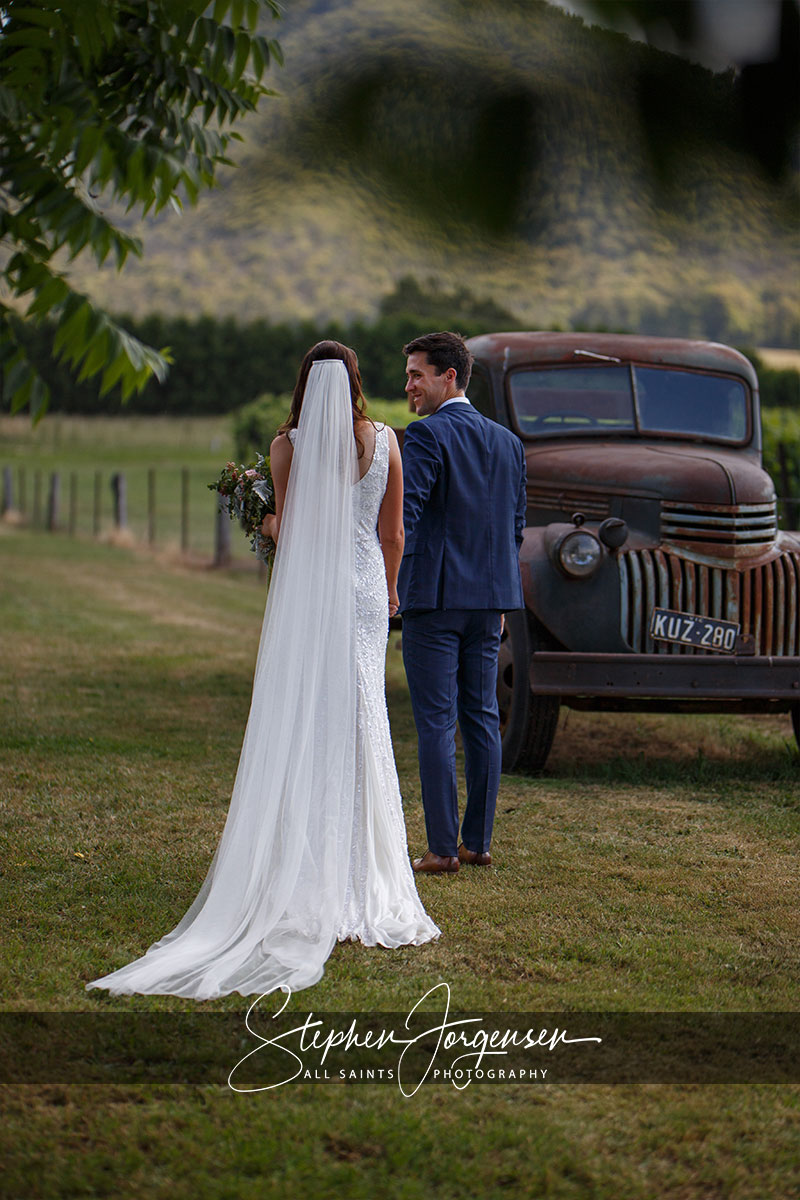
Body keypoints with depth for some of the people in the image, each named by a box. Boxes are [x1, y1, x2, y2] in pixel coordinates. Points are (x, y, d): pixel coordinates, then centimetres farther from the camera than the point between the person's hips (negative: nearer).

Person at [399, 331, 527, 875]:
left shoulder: (426, 436, -10)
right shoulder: (507, 442, 11)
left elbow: (404, 514, -19)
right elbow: (516, 526, 15)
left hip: (434, 596, -6)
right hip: (489, 597, 6)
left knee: (437, 723, -4)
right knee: (482, 718, 11)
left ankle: (443, 848, -3)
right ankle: (479, 842, 14)